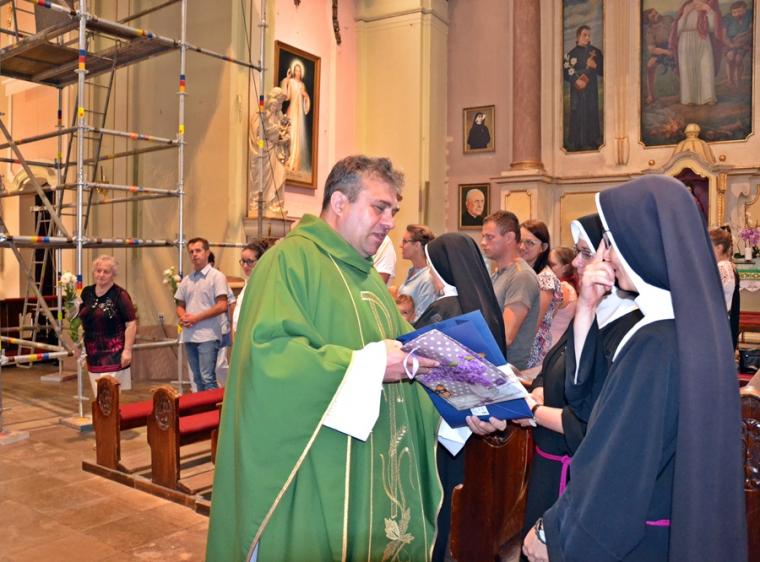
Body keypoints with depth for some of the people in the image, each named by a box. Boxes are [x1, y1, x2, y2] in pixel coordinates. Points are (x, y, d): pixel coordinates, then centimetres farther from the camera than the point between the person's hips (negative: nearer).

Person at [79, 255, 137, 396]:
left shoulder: (120, 295, -8)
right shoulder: (86, 292, 9)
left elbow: (131, 323, -11)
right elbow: (80, 320, 21)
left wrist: (127, 350, -15)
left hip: (113, 354, -6)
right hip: (93, 354, 6)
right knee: (98, 396, 12)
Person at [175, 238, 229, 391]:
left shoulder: (217, 276, -3)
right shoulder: (186, 280, 15)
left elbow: (222, 306, -11)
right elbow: (180, 305, 20)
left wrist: (196, 317, -12)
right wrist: (183, 317, -4)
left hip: (207, 336, -6)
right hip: (189, 336, 6)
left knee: (207, 378, -9)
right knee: (197, 379, 11)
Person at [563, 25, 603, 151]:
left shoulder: (596, 52, 8)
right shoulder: (572, 53, 0)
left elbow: (603, 70, 8)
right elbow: (566, 71, -6)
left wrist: (595, 66, -11)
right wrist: (576, 80, -18)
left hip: (592, 89, 3)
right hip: (577, 90, -3)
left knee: (592, 114, 4)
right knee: (577, 115, -2)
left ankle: (592, 142, 11)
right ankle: (575, 143, 4)